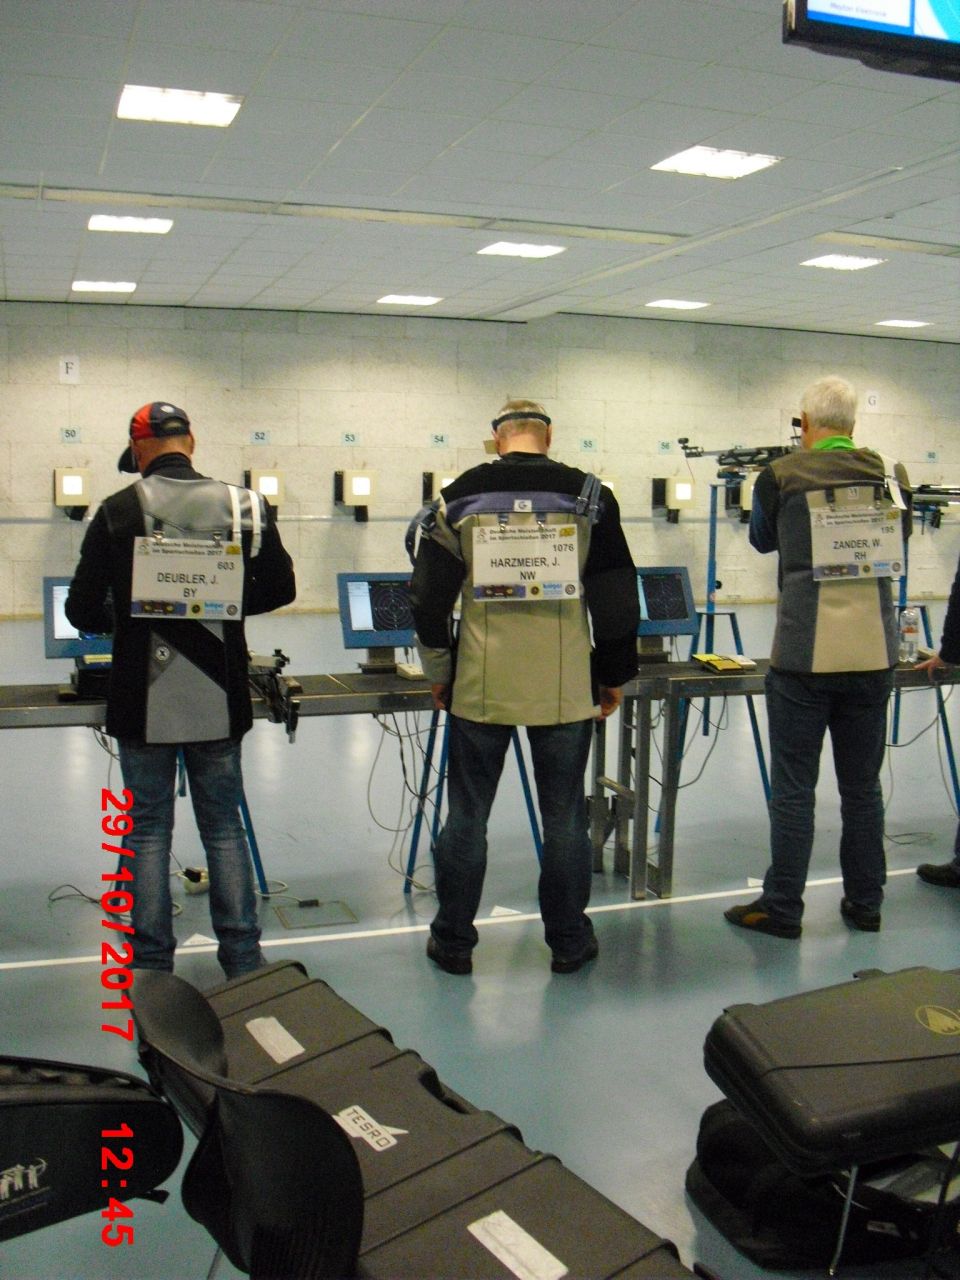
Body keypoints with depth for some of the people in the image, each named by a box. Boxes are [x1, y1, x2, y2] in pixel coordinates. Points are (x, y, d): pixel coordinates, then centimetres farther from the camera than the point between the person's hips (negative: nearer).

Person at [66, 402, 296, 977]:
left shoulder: (119, 510, -8)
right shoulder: (244, 505, -3)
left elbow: (83, 610, -7)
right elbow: (280, 588, 4)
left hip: (142, 702, -2)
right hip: (218, 699, 2)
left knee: (148, 828, 10)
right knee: (224, 824, 13)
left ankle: (152, 965, 16)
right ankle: (243, 957, 19)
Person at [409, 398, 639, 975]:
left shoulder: (461, 497, 1)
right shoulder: (588, 496, 0)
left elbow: (429, 596, 4)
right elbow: (618, 596, 0)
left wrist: (439, 673, 15)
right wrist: (614, 676, 11)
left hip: (481, 685, 0)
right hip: (566, 688, 0)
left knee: (467, 815, 11)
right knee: (565, 817, 11)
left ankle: (453, 942, 21)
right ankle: (569, 943, 22)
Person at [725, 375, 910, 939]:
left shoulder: (780, 476, -5)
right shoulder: (889, 474, 3)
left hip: (805, 654, -3)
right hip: (873, 650, 4)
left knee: (794, 787, 4)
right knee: (863, 785, 13)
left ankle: (782, 909, 11)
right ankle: (865, 904, 24)